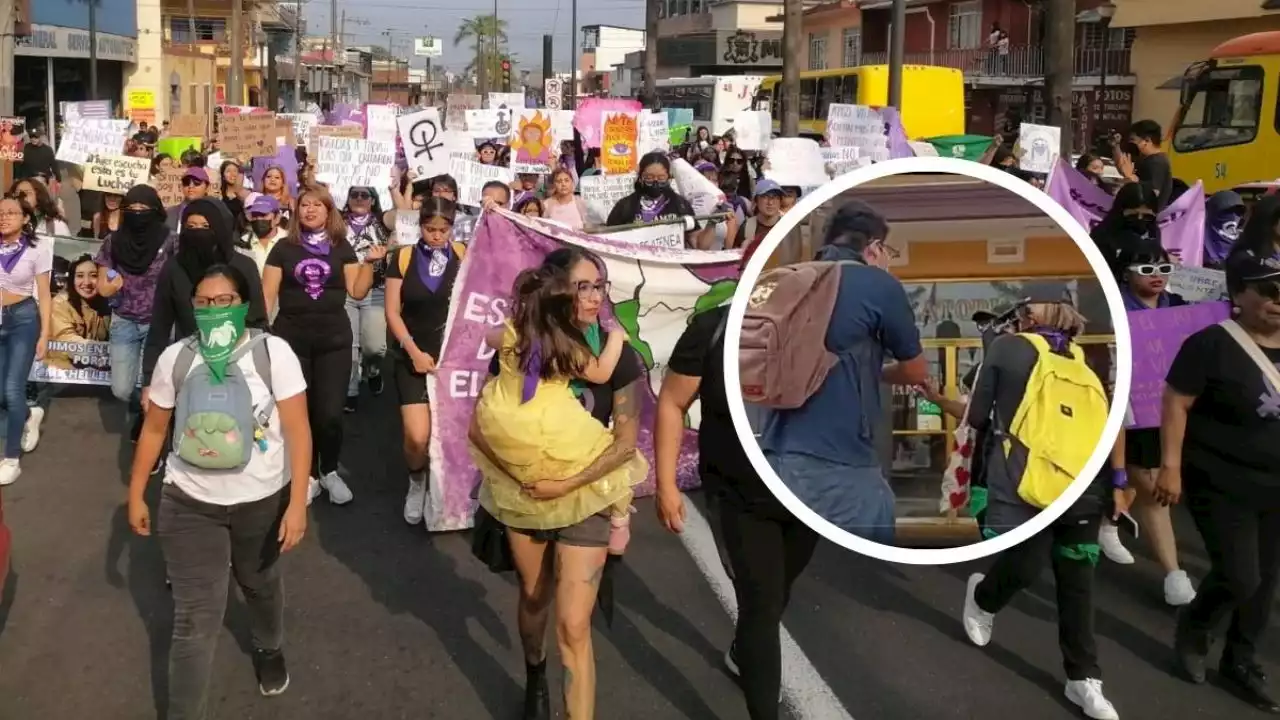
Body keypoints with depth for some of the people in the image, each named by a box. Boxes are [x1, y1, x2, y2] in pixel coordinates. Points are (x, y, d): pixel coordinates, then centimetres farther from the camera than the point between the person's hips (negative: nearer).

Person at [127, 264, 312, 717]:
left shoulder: (273, 352, -14)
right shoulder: (175, 358, -7)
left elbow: (298, 430, -15)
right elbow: (154, 429, 5)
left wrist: (298, 503, -19)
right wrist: (136, 494, 8)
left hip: (263, 500, 0)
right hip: (190, 503, 0)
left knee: (260, 583, 27)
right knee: (195, 619, -3)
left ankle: (269, 649, 57)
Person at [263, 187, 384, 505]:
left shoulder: (342, 248, 6)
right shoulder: (284, 248, 4)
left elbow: (358, 291, 2)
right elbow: (267, 294, 4)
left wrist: (369, 262, -9)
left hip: (334, 340, 0)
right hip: (291, 339, 0)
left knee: (330, 414, -3)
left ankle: (329, 472, 18)